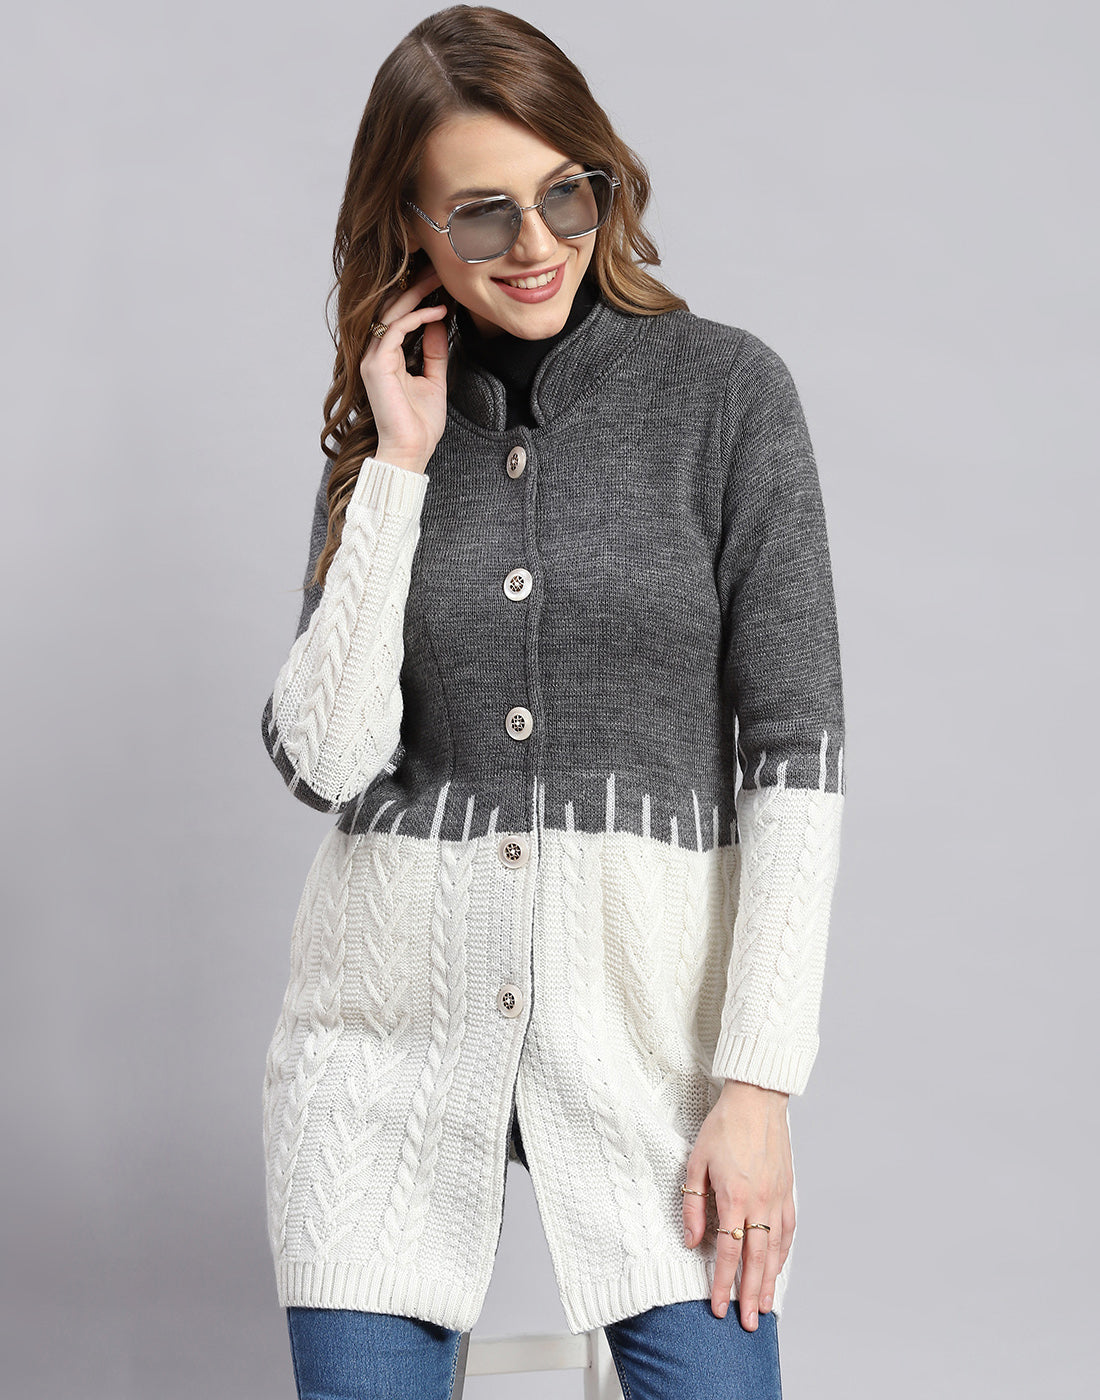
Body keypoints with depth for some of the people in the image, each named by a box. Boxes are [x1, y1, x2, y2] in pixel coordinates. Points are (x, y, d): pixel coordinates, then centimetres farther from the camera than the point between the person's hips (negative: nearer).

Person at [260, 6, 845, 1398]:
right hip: (395, 1026, 2)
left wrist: (758, 1082, -9)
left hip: (646, 1019, -2)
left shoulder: (725, 390, -1)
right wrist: (400, 469, -7)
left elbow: (795, 755, -4)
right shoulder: (380, 429, 7)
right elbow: (324, 760, -4)